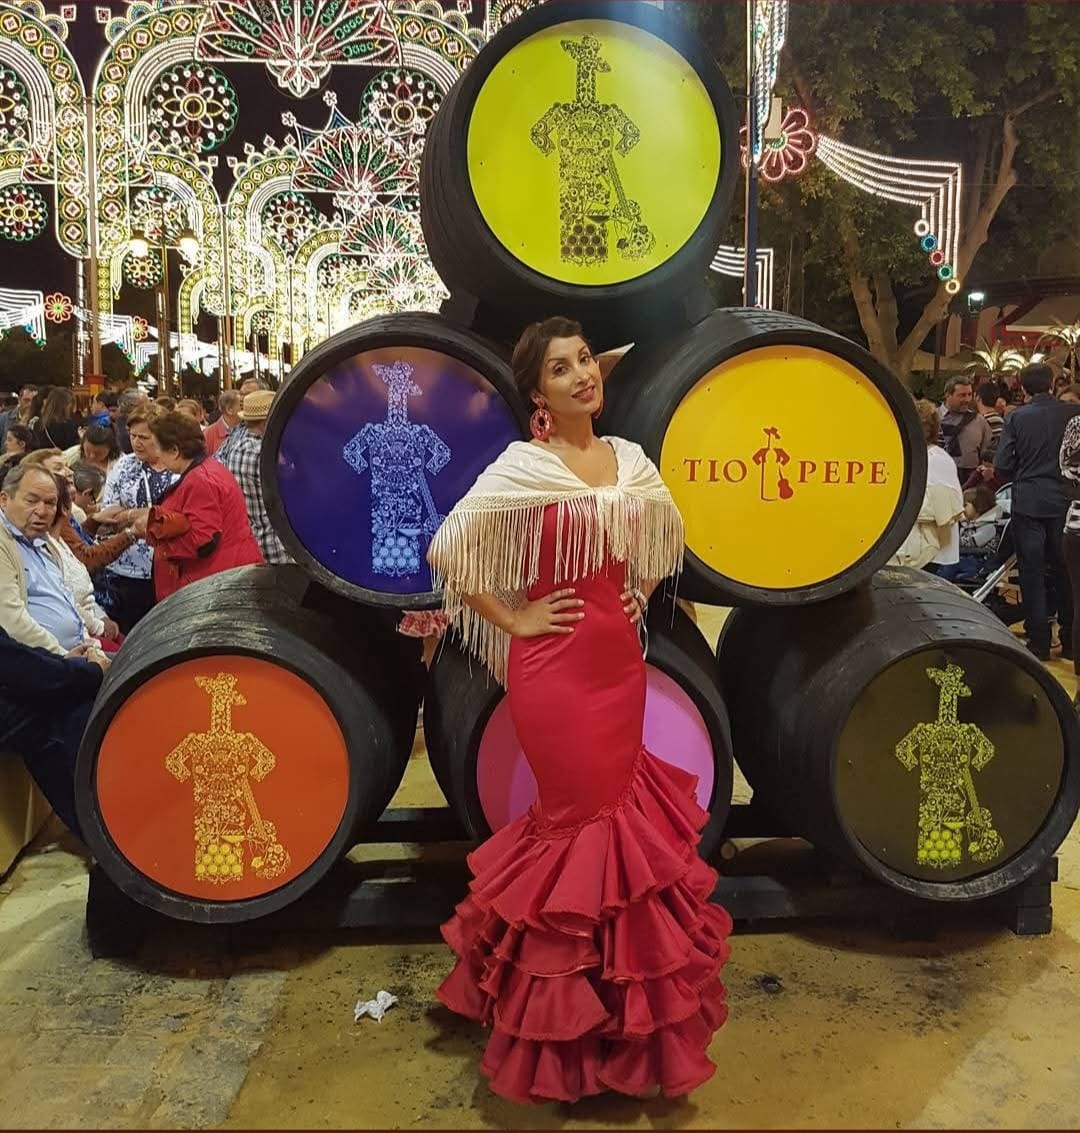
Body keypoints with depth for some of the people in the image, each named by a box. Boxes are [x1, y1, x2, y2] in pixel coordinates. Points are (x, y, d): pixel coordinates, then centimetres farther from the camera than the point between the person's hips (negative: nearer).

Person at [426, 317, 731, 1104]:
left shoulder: (630, 459, 5)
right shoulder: (522, 465, -11)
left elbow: (664, 534, 23)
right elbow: (449, 547, -14)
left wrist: (639, 596, 9)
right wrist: (511, 620, -13)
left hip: (619, 657, 5)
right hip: (554, 663, -5)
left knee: (620, 805, 14)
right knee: (580, 815, 3)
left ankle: (614, 984, 37)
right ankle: (567, 1001, 26)